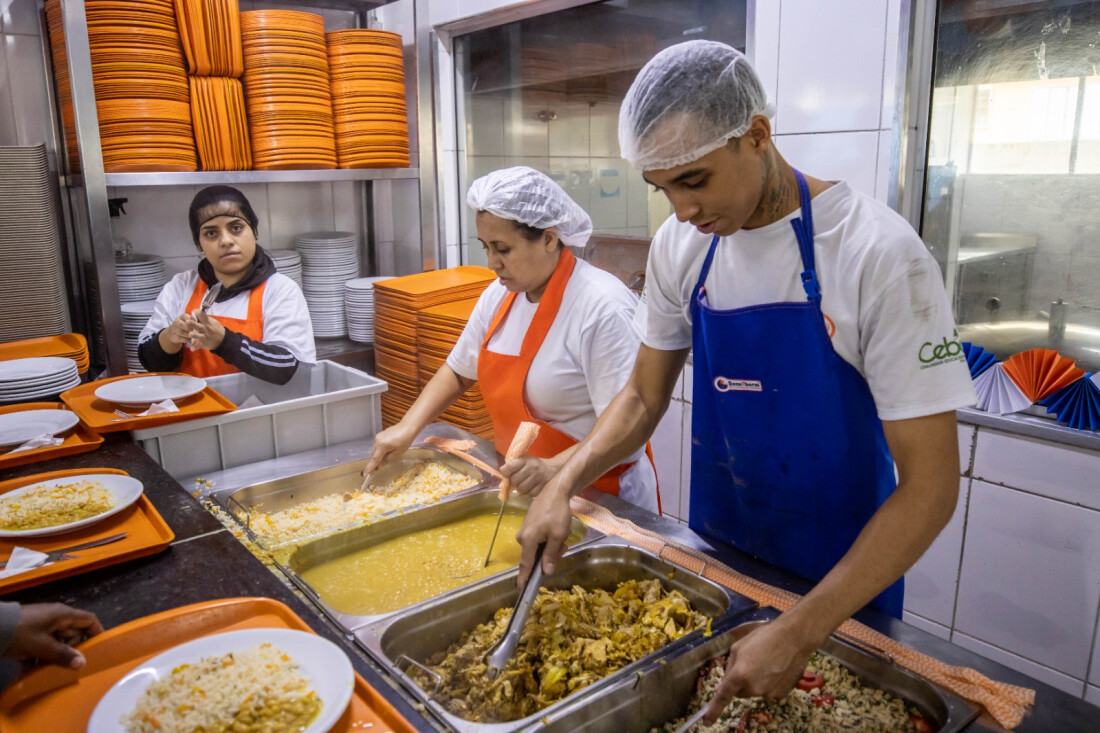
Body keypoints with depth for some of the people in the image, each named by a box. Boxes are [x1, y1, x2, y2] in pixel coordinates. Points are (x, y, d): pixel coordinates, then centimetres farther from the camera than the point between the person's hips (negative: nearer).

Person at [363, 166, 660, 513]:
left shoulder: (603, 306, -22)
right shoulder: (499, 294, 2)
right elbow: (458, 371, 15)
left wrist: (553, 469, -36)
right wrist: (408, 427, 2)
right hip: (519, 490, 6)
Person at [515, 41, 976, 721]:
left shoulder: (877, 252, -25)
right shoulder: (680, 245, -9)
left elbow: (931, 485, -23)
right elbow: (645, 396, 2)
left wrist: (799, 634, -28)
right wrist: (564, 484, -15)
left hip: (843, 568, -4)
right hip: (715, 547, 5)